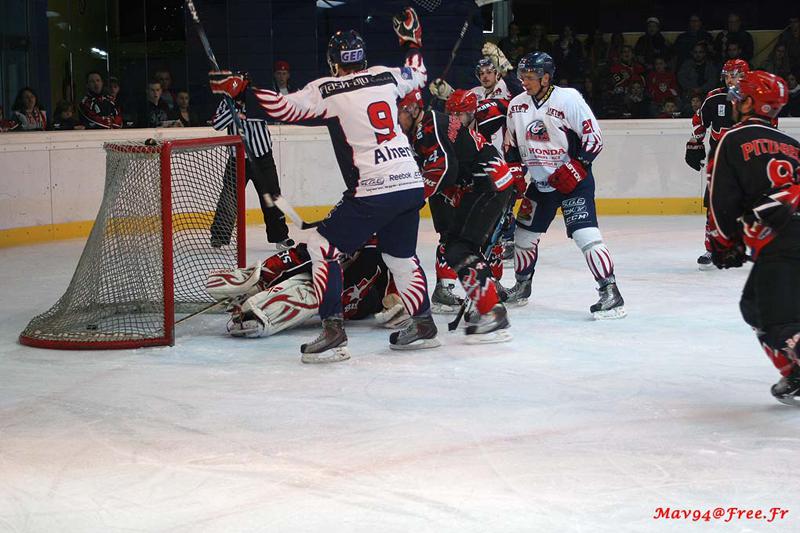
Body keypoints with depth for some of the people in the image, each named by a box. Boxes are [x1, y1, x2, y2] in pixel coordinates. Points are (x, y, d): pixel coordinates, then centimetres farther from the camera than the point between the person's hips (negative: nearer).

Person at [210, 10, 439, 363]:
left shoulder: (327, 90, -4)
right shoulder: (386, 76, 12)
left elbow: (283, 108, -9)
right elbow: (417, 77, 32)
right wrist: (412, 43, 47)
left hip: (372, 192, -6)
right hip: (412, 184, 6)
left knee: (323, 247, 3)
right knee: (401, 254, 25)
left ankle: (333, 333, -4)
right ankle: (423, 326, 29)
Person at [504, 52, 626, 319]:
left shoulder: (569, 99, -17)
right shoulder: (516, 105, 2)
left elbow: (594, 135, -15)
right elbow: (513, 143, 16)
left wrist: (576, 167, -22)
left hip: (574, 179, -7)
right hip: (540, 182, 7)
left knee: (585, 234, -20)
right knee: (524, 234, 13)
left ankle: (611, 293, -17)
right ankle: (522, 287, 34)